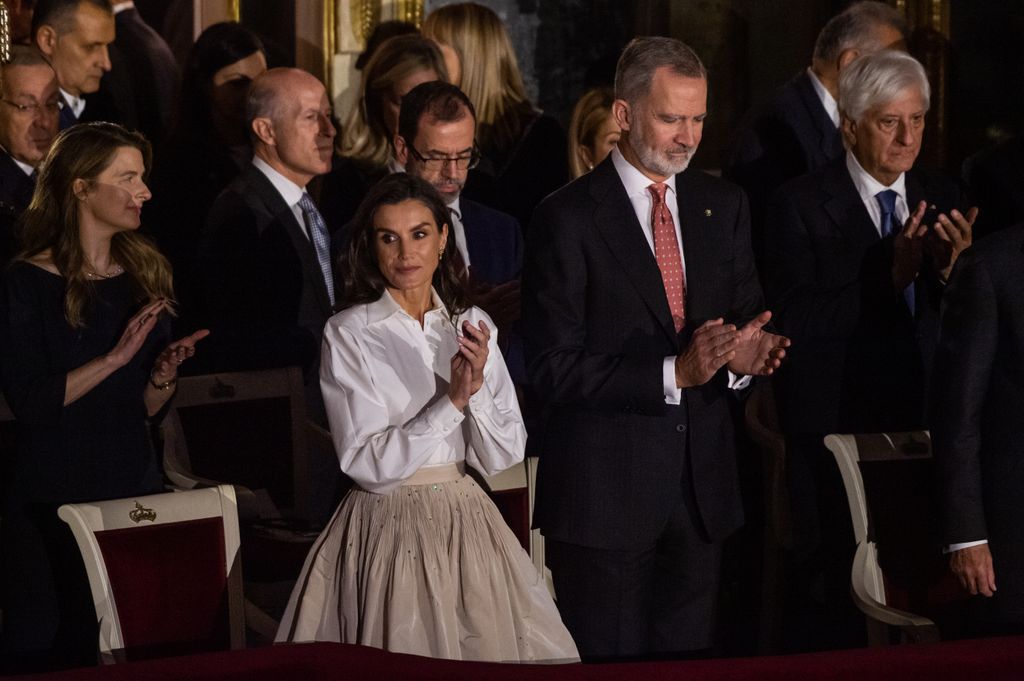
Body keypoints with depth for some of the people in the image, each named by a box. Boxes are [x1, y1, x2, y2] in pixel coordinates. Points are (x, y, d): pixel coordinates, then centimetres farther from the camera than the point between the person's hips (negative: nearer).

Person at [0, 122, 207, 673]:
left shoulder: (142, 275, 9)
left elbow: (149, 410, 12)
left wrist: (163, 374, -10)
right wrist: (116, 358, -21)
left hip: (135, 486, 5)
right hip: (50, 497, -5)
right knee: (46, 646, 0)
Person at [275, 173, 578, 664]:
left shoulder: (472, 326, 5)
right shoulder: (349, 333, -7)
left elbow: (502, 457, 1)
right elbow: (366, 463, -13)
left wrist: (478, 387, -16)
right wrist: (451, 401, -20)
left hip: (468, 528, 4)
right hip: (388, 527, -4)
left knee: (492, 659, 6)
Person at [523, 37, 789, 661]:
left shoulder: (723, 205, 8)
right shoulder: (567, 219, -9)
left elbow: (746, 317, 13)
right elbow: (554, 370, -14)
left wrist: (742, 356, -12)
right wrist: (673, 373, -23)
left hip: (702, 486, 5)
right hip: (606, 492, -5)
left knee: (690, 656, 11)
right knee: (607, 663, 3)